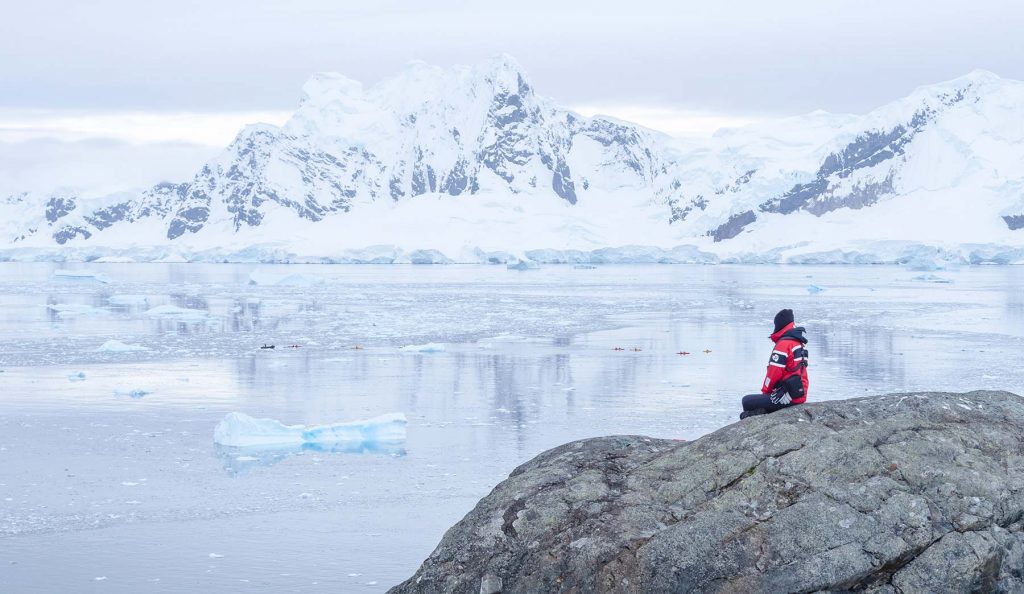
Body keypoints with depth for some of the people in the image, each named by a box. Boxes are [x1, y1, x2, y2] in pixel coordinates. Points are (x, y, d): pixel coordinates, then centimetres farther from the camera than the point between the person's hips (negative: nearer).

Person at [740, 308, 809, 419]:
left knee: (747, 401, -5)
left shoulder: (783, 344, -15)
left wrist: (765, 391, 3)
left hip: (787, 397, -9)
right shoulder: (800, 343, 15)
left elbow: (774, 373, -15)